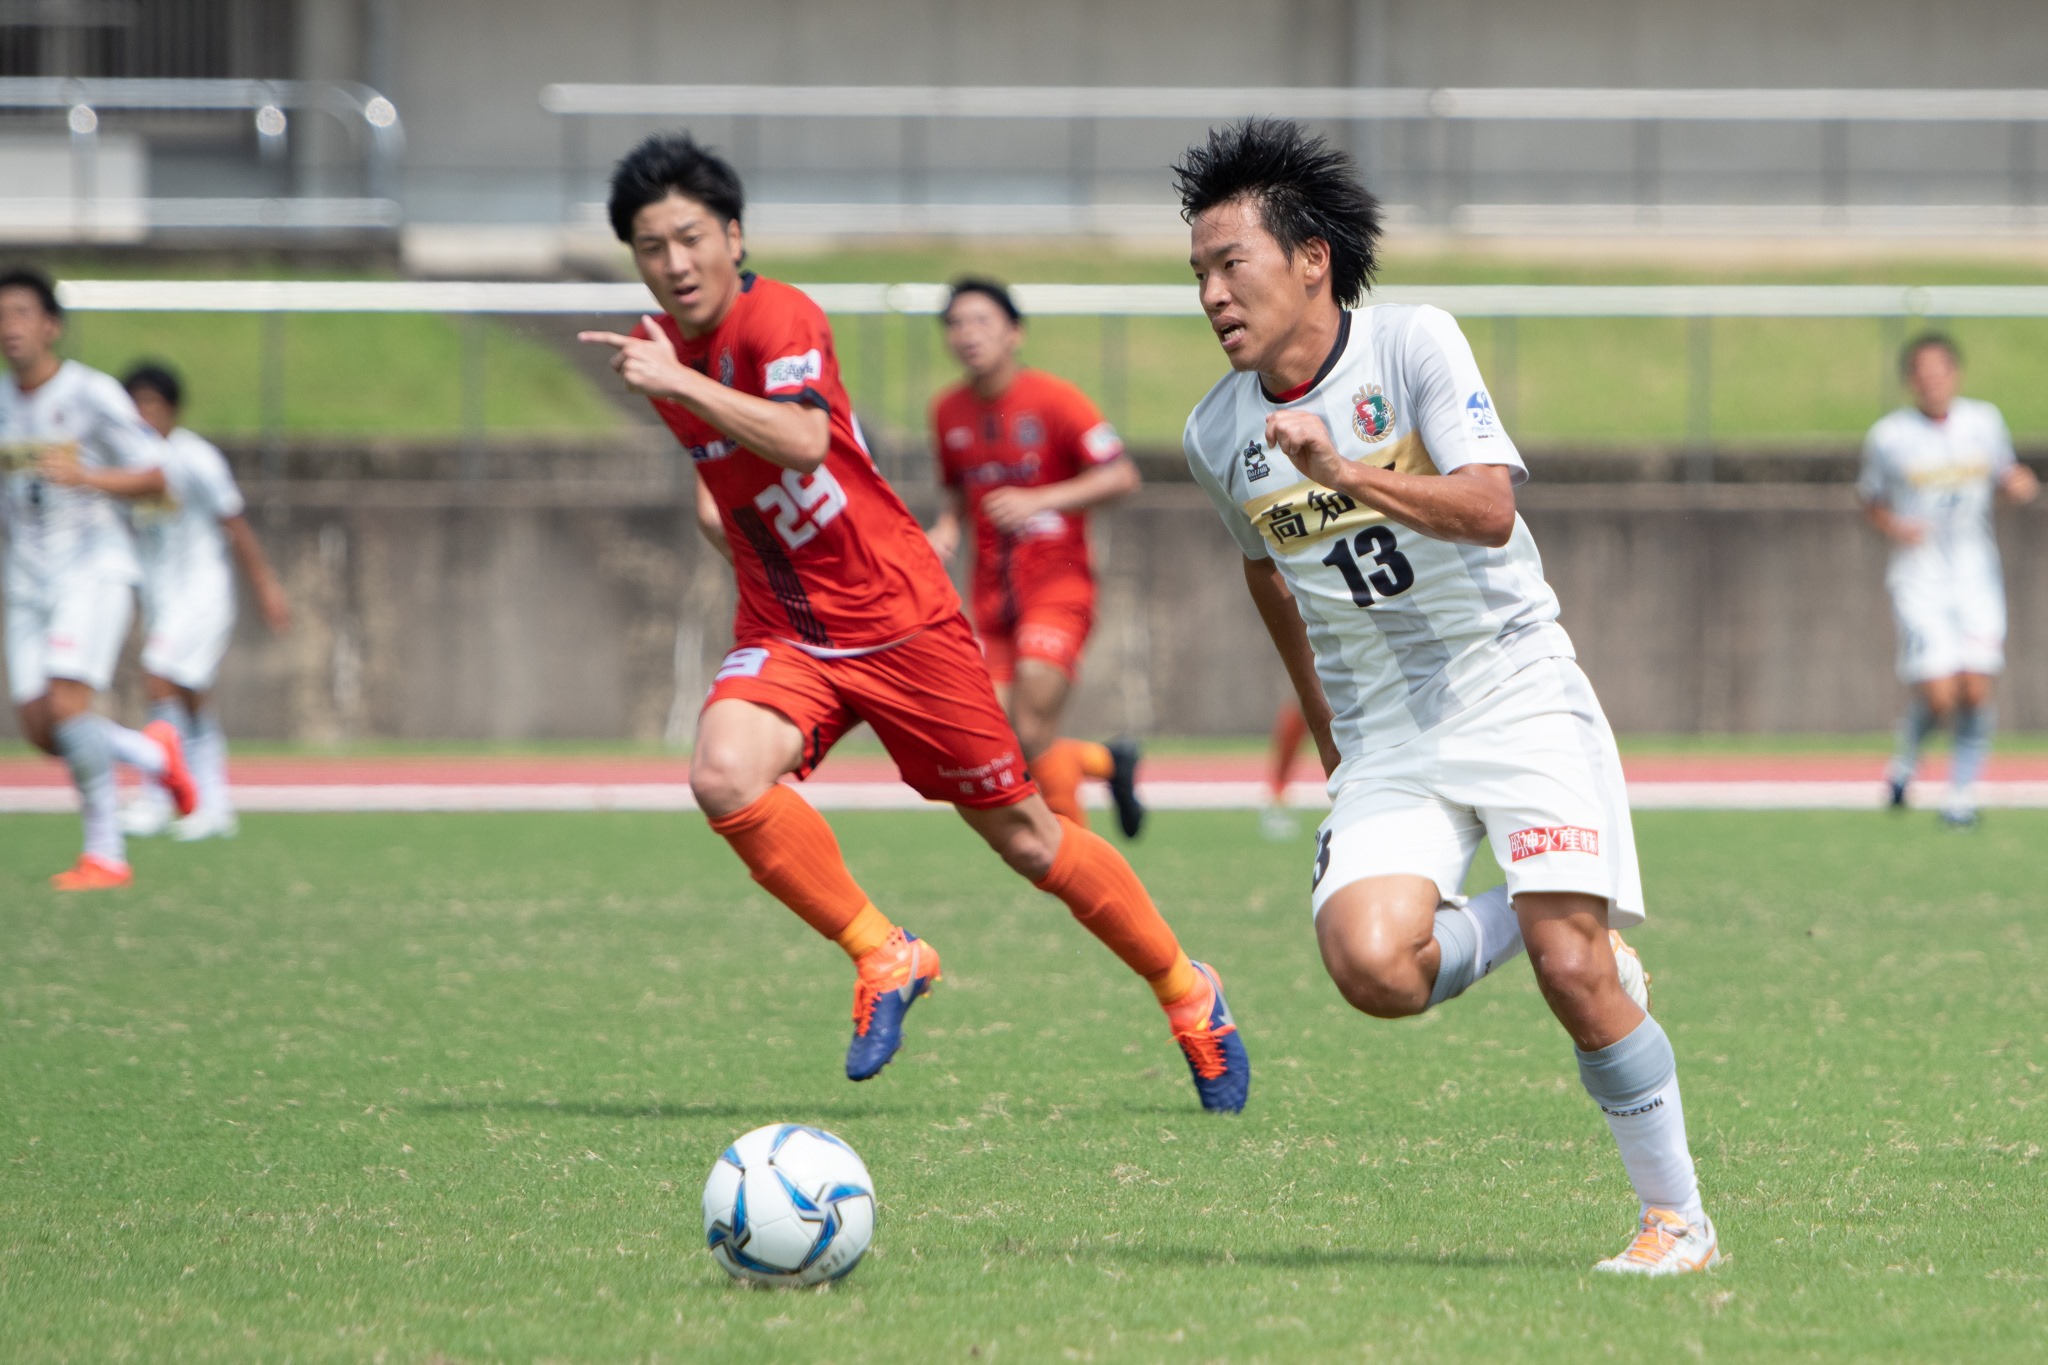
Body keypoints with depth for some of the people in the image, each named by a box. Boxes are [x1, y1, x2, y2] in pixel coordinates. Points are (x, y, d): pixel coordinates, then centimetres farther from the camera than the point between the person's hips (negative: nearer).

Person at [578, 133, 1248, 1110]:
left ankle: (1188, 994, 24)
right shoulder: (663, 348, 6)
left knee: (1023, 836, 3)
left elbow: (801, 442, -37)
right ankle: (882, 957, -11)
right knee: (724, 776, -28)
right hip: (782, 633, 5)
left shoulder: (779, 317, -16)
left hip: (899, 617, -5)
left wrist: (680, 383, -40)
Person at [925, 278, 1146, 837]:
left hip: (1057, 586, -5)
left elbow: (1121, 476, -11)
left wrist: (1037, 501, -21)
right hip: (992, 595, 5)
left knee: (1032, 738, -16)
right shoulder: (948, 412, 7)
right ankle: (1109, 761, 24)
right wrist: (946, 528, 0)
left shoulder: (1053, 400, -9)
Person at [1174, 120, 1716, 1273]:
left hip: (1517, 694, -3)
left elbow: (1490, 507, -21)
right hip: (1386, 737, 3)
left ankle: (1677, 1216, 1)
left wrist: (1343, 473, -32)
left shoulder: (1412, 343, -9)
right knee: (1372, 965, -24)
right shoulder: (1219, 437, 4)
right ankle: (1521, 923, 8)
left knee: (1573, 971, -17)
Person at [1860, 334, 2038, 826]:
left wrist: (2020, 485, -4)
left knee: (1976, 691, -8)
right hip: (1919, 580, -2)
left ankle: (1963, 791, 11)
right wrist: (1892, 527, -10)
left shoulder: (1985, 421, 4)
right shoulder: (1888, 436, -3)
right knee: (1939, 697, -13)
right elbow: (1870, 498, 10)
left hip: (1977, 577, 2)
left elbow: (2003, 477, 19)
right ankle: (1906, 758, 20)